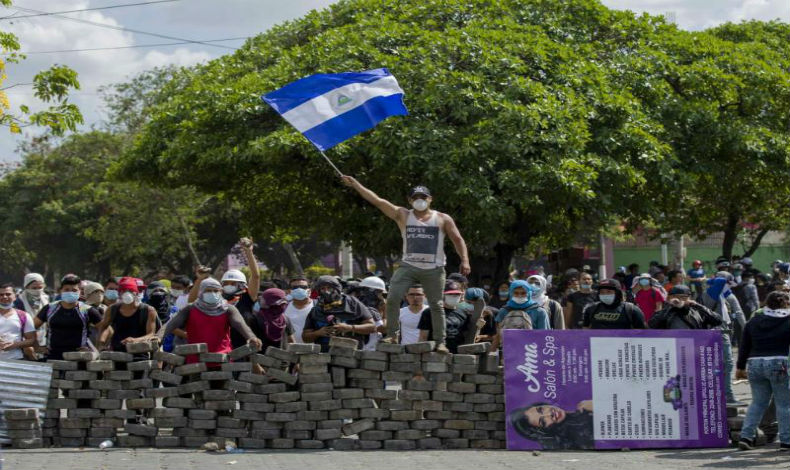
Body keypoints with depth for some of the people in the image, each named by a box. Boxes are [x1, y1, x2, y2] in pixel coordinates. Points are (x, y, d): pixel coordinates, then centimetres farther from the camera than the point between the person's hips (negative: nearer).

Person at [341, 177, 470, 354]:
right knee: (392, 299, -12)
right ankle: (392, 335, -3)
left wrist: (465, 260, -10)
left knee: (436, 305, 1)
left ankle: (440, 342, 8)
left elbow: (457, 240, 4)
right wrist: (356, 185, -6)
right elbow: (376, 200, 1)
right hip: (408, 266, 1)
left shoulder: (443, 219, 5)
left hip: (433, 269, -1)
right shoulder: (403, 215, 6)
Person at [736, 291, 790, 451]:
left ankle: (746, 436, 4)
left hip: (755, 365, 5)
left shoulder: (753, 322, 11)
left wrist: (740, 367, 19)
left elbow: (744, 346, 13)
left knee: (757, 402, 13)